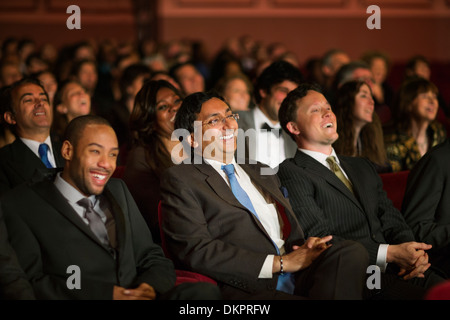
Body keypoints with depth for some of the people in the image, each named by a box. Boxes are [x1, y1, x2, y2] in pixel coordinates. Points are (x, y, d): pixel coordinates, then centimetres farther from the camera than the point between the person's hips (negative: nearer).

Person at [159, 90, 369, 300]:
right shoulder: (178, 180, 6)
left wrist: (308, 246, 2)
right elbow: (195, 251, -8)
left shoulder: (261, 173, 29)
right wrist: (280, 263, -10)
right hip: (247, 291, -8)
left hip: (298, 282, 8)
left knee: (351, 251, -24)